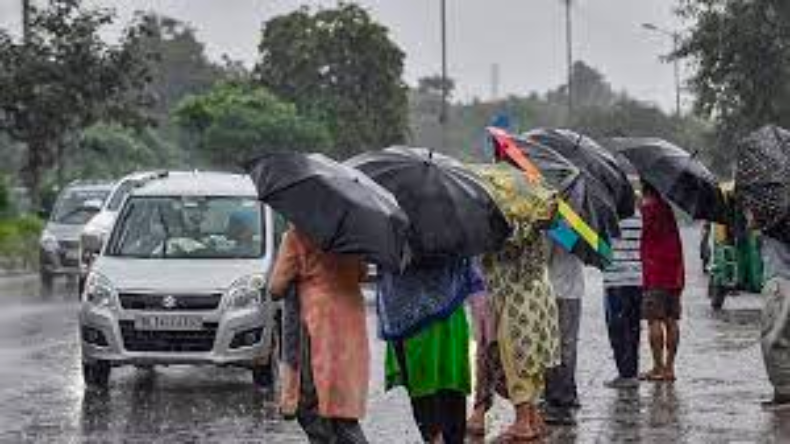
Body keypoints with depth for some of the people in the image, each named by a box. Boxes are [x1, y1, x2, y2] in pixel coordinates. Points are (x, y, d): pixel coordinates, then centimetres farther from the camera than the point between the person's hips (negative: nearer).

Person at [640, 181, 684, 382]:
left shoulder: (647, 208, -8)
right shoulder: (670, 209, 12)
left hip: (654, 274, -7)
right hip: (674, 273, 7)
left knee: (654, 320, -4)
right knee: (671, 320, 7)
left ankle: (658, 367, -6)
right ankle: (669, 366, 9)